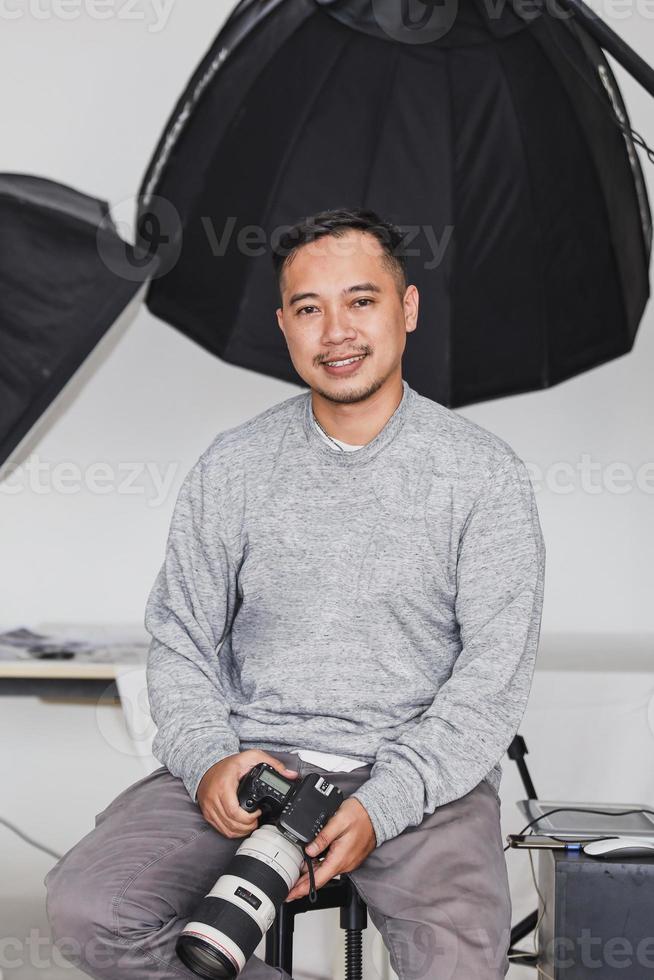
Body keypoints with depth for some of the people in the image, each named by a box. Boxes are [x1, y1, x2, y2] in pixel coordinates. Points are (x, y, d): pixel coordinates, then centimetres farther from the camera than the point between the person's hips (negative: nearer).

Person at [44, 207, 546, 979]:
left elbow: (495, 675, -5)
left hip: (421, 772, -2)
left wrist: (379, 807, -17)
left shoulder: (485, 475, 0)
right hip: (247, 753, 3)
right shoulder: (231, 467, 7)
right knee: (87, 909, -20)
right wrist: (210, 758, -11)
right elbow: (178, 641, 10)